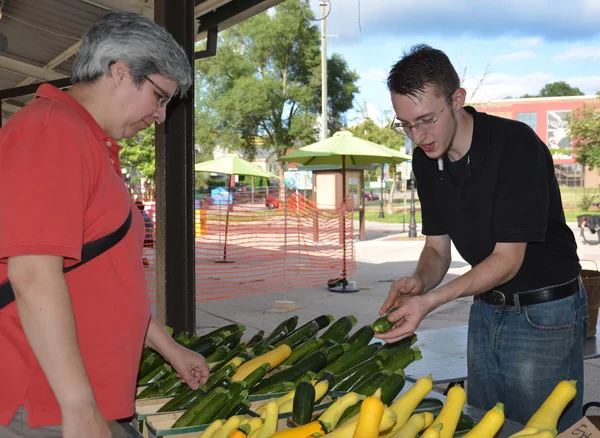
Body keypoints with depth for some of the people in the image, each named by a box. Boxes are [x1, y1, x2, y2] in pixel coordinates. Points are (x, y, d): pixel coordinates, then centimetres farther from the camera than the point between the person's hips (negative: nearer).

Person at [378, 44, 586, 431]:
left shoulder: (516, 145, -23)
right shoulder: (426, 159, -2)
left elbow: (508, 258, -23)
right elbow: (437, 247, 4)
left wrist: (430, 302, -32)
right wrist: (419, 281, -19)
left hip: (545, 312, -6)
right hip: (487, 308, 7)